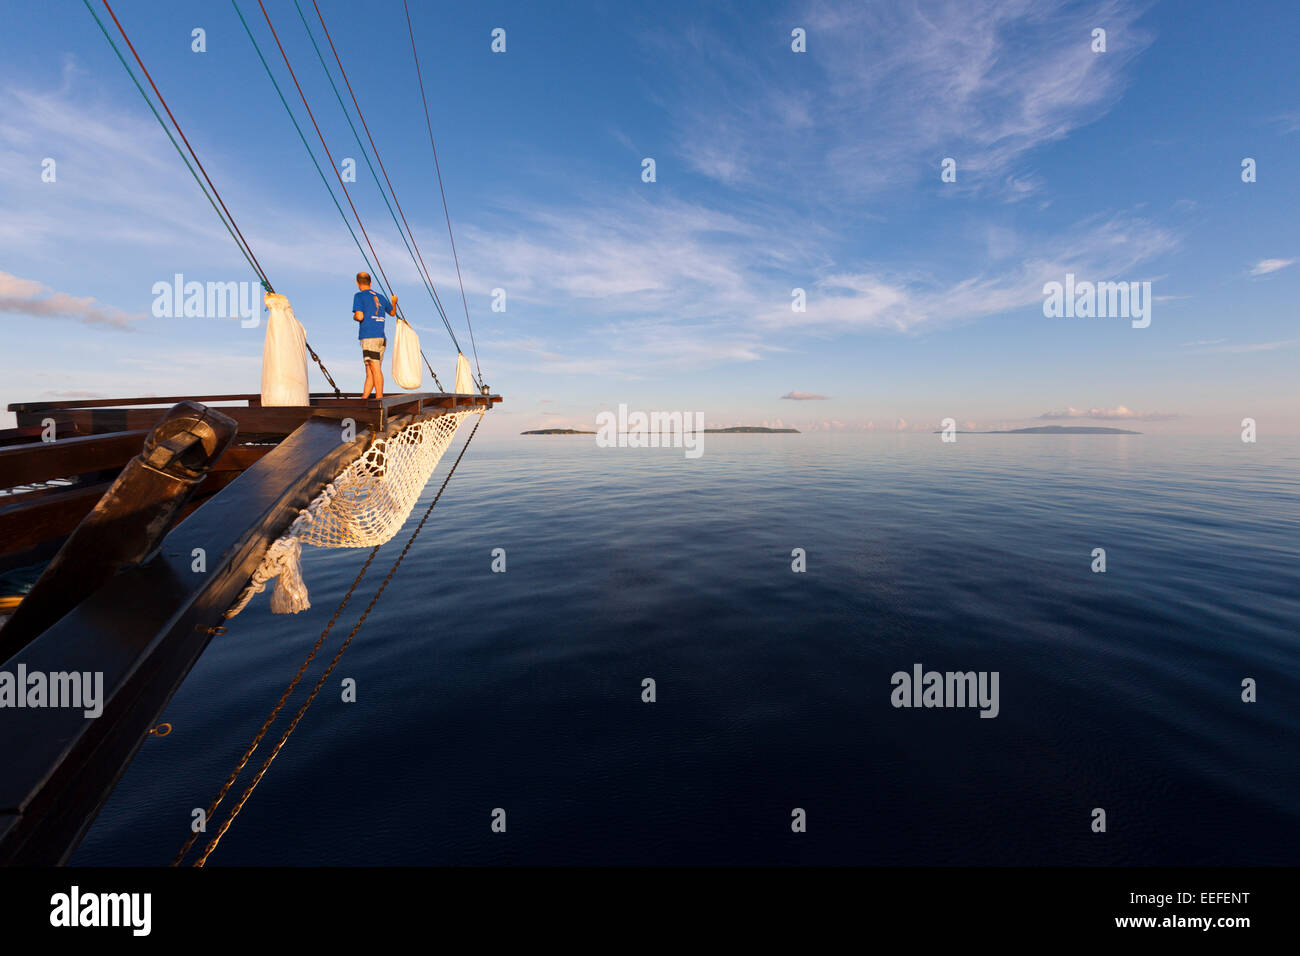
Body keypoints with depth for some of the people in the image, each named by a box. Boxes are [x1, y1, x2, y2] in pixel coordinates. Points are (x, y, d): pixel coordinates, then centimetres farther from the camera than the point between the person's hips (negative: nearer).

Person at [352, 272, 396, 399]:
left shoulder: (359, 296, -1)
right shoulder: (380, 297, 17)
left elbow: (360, 316, -13)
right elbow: (392, 312, 32)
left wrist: (354, 317, 11)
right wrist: (394, 302, 52)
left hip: (369, 338, -7)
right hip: (381, 338, 7)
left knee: (375, 369, -10)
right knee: (369, 371, 8)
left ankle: (379, 398, -12)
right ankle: (363, 399, 10)